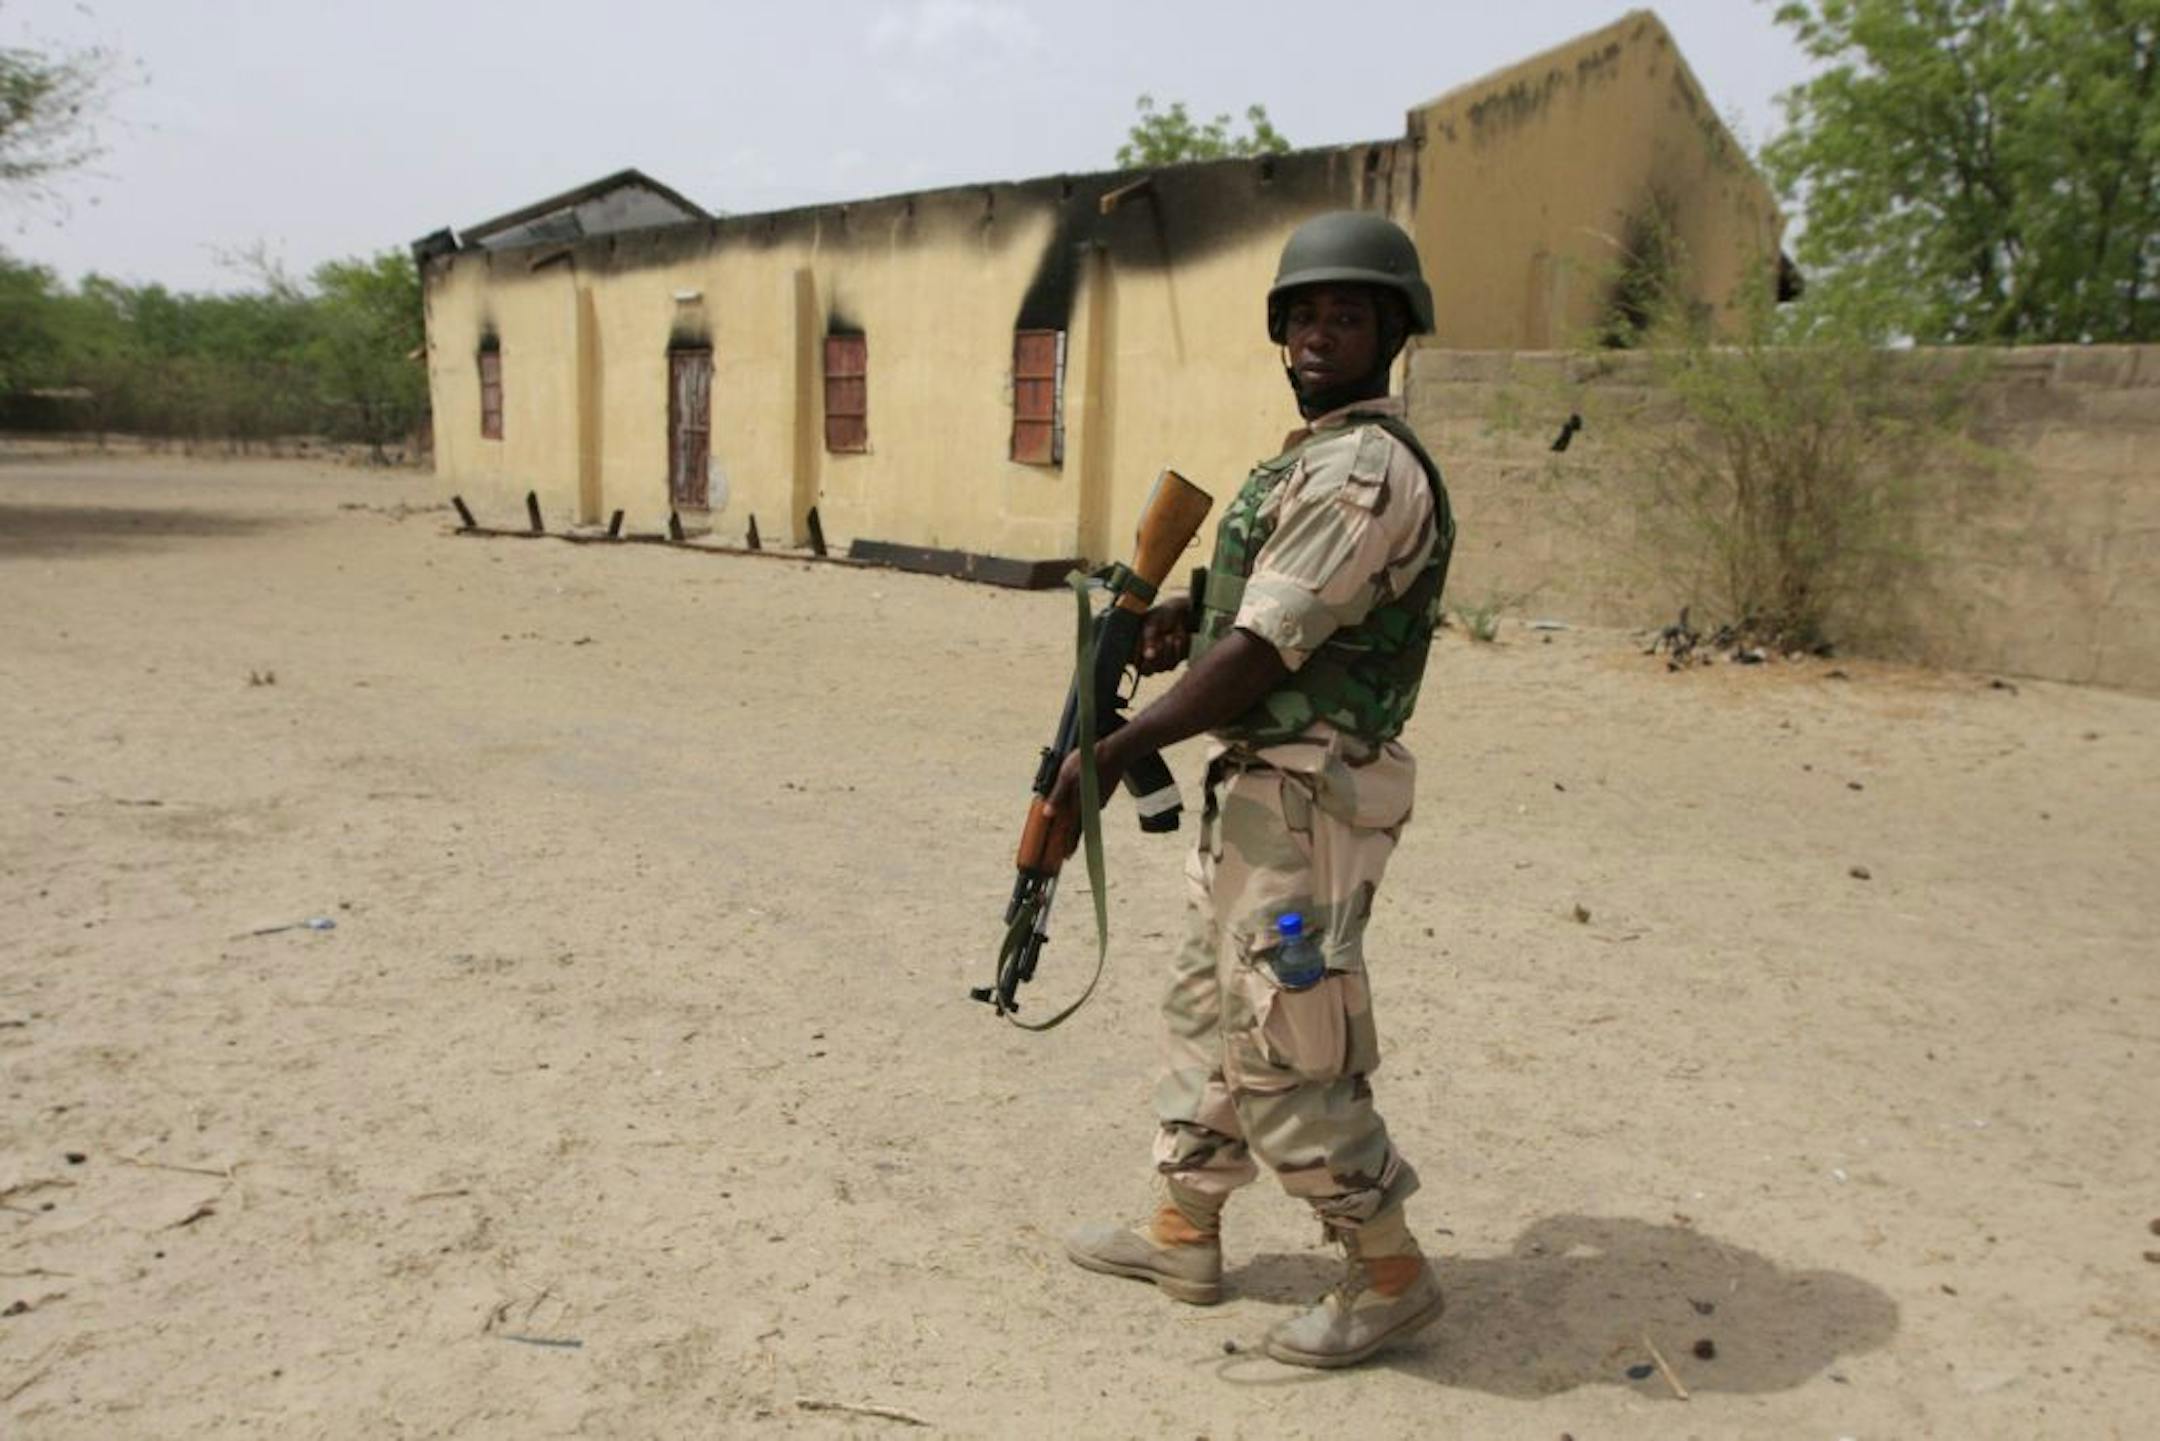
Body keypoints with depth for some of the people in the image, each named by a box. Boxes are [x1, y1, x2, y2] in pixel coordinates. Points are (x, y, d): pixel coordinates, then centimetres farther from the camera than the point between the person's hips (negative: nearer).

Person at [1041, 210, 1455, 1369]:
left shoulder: (1363, 469, -18)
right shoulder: (1318, 458, 15)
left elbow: (1264, 653, -23)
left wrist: (1113, 751, -18)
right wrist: (1190, 616, 4)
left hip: (1304, 798, -11)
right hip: (1256, 785, 11)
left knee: (1284, 1051, -2)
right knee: (1207, 1011, 18)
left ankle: (1391, 1277, 15)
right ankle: (1183, 1236, 32)